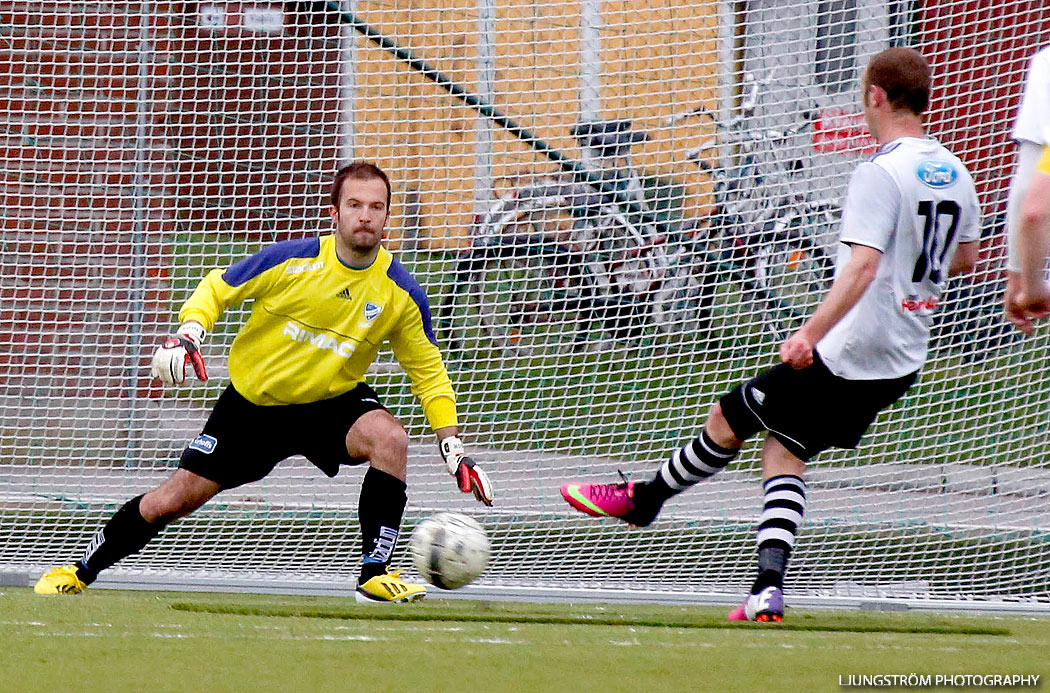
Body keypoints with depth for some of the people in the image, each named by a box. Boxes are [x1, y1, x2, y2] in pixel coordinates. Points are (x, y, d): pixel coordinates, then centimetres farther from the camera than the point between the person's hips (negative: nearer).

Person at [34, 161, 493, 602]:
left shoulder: (401, 293, -13)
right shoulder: (290, 261, -18)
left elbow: (429, 374, -1)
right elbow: (217, 288, -3)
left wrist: (453, 448, -8)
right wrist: (189, 333, -21)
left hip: (332, 401, 1)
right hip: (253, 400, -1)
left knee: (390, 438, -32)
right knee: (175, 499, -1)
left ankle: (375, 577, -23)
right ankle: (80, 571, 22)